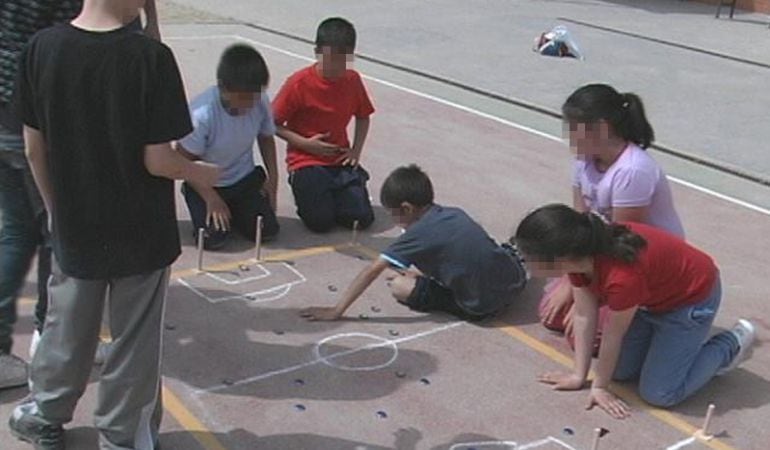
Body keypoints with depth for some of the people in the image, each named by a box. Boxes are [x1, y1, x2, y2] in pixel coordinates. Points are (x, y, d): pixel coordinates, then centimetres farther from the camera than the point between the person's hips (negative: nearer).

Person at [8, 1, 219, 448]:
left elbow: (34, 148, -1)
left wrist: (55, 206, 15)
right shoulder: (150, 57, -21)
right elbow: (158, 161, -19)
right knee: (135, 343, 15)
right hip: (141, 232, -4)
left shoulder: (42, 48, -8)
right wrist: (199, 174, 1)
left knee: (68, 328, 24)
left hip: (76, 228, 4)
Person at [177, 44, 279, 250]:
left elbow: (266, 137, 5)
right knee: (213, 238, -19)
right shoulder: (202, 114, -30)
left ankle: (233, 210, 22)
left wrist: (273, 177, -1)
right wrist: (211, 198, -18)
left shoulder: (260, 102, -17)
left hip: (245, 180, 4)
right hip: (206, 184, -4)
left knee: (267, 230, -9)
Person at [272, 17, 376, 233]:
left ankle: (332, 194, 20)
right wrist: (306, 144, -17)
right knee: (321, 221, -18)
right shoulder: (299, 84, -14)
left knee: (362, 218, -10)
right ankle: (307, 191, 14)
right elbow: (273, 124, -7)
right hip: (306, 162, -4)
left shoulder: (353, 80, 0)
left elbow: (363, 117, 15)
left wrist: (356, 150, 0)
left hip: (341, 160, 4)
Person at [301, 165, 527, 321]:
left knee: (399, 286, -4)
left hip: (481, 306, -8)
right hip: (515, 279, 8)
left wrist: (336, 311, -9)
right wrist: (420, 271, 21)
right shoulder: (455, 214, 8)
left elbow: (373, 270, -11)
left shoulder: (418, 234, -10)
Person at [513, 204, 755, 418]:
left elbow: (613, 336, -26)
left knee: (659, 394, -8)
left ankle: (732, 344, 10)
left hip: (692, 296, -7)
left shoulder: (622, 276, -42)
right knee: (620, 371, 7)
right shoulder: (578, 255, -19)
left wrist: (600, 386, -11)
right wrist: (578, 375, -6)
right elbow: (584, 316, -10)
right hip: (653, 294, 8)